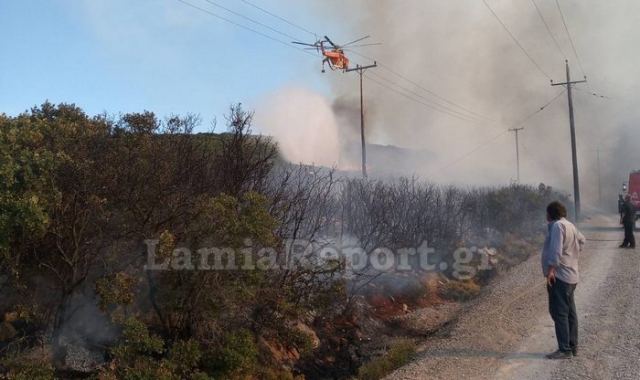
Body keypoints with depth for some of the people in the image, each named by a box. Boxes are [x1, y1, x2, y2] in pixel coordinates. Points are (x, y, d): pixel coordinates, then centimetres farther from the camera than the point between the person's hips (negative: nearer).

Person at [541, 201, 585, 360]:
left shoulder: (557, 225, -14)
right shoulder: (569, 225, 16)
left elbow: (556, 249, -25)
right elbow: (581, 240, 33)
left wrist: (551, 269, -27)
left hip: (559, 275, -10)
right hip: (571, 275, 10)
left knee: (559, 313, -8)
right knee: (570, 312, 14)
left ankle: (565, 350, -6)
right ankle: (573, 347, 21)